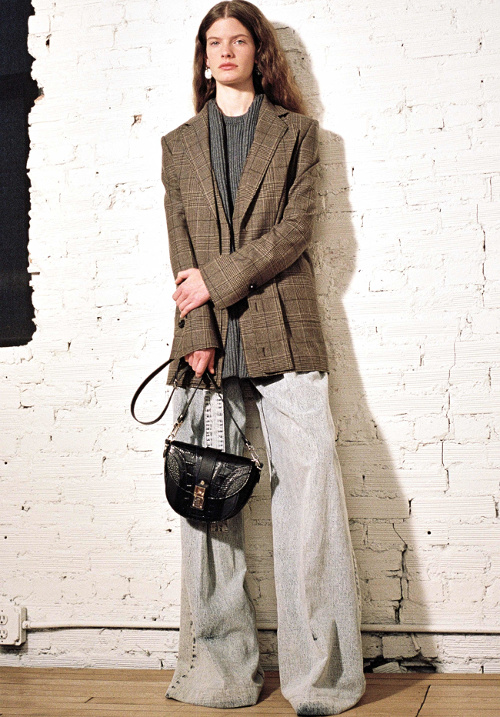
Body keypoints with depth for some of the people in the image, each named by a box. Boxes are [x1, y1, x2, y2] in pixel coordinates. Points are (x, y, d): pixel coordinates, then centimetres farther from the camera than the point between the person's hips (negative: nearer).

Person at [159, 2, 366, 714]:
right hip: (207, 337, 2)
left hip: (284, 333, -2)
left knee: (309, 488, -7)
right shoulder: (179, 145, 18)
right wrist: (199, 335, -7)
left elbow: (294, 231, 1)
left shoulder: (295, 133, 13)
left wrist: (218, 279, -9)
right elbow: (183, 248, 7)